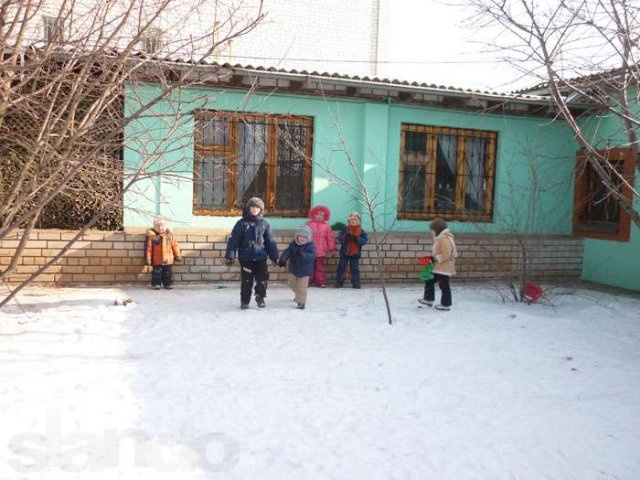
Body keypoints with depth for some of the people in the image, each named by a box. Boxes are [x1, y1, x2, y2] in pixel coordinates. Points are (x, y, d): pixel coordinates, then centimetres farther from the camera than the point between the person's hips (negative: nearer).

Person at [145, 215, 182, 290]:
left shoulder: (170, 236, 0)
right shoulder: (152, 237, -5)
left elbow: (175, 247, 5)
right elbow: (149, 249, -3)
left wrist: (178, 256, 6)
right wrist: (148, 259, -4)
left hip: (168, 260, 1)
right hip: (156, 261, -1)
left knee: (168, 273, 9)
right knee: (157, 273, 5)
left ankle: (168, 284, 20)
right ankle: (156, 284, 17)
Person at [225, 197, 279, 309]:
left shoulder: (264, 224, 5)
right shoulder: (242, 223, -3)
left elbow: (270, 241, 8)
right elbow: (233, 240, -5)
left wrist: (274, 256, 7)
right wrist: (230, 255, -10)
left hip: (261, 257, 2)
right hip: (246, 258, -2)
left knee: (262, 279, 3)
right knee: (246, 280, 5)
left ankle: (260, 297, 25)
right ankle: (244, 301, 21)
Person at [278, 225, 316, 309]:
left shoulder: (310, 246, -17)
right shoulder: (293, 244, -5)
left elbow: (312, 256, -31)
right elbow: (287, 252, -14)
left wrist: (303, 255, -50)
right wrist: (283, 259, -32)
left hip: (304, 271, -5)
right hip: (293, 269, 5)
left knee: (302, 287, -5)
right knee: (292, 284, 23)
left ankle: (301, 302, 7)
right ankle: (298, 294, 49)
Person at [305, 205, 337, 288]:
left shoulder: (326, 226, 5)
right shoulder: (309, 224, 2)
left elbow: (330, 238, 6)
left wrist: (332, 249, 4)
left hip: (321, 251, 1)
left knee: (321, 267, 4)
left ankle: (321, 281, 10)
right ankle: (310, 281, 14)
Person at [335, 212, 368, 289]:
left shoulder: (361, 232, -1)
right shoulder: (345, 229, 1)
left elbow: (364, 240, -9)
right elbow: (339, 238, -4)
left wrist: (357, 238, -24)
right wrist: (346, 235, -21)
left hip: (355, 254, -1)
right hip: (344, 253, 1)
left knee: (355, 269, 5)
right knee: (341, 267, 4)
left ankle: (356, 283, 10)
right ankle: (339, 282, 10)